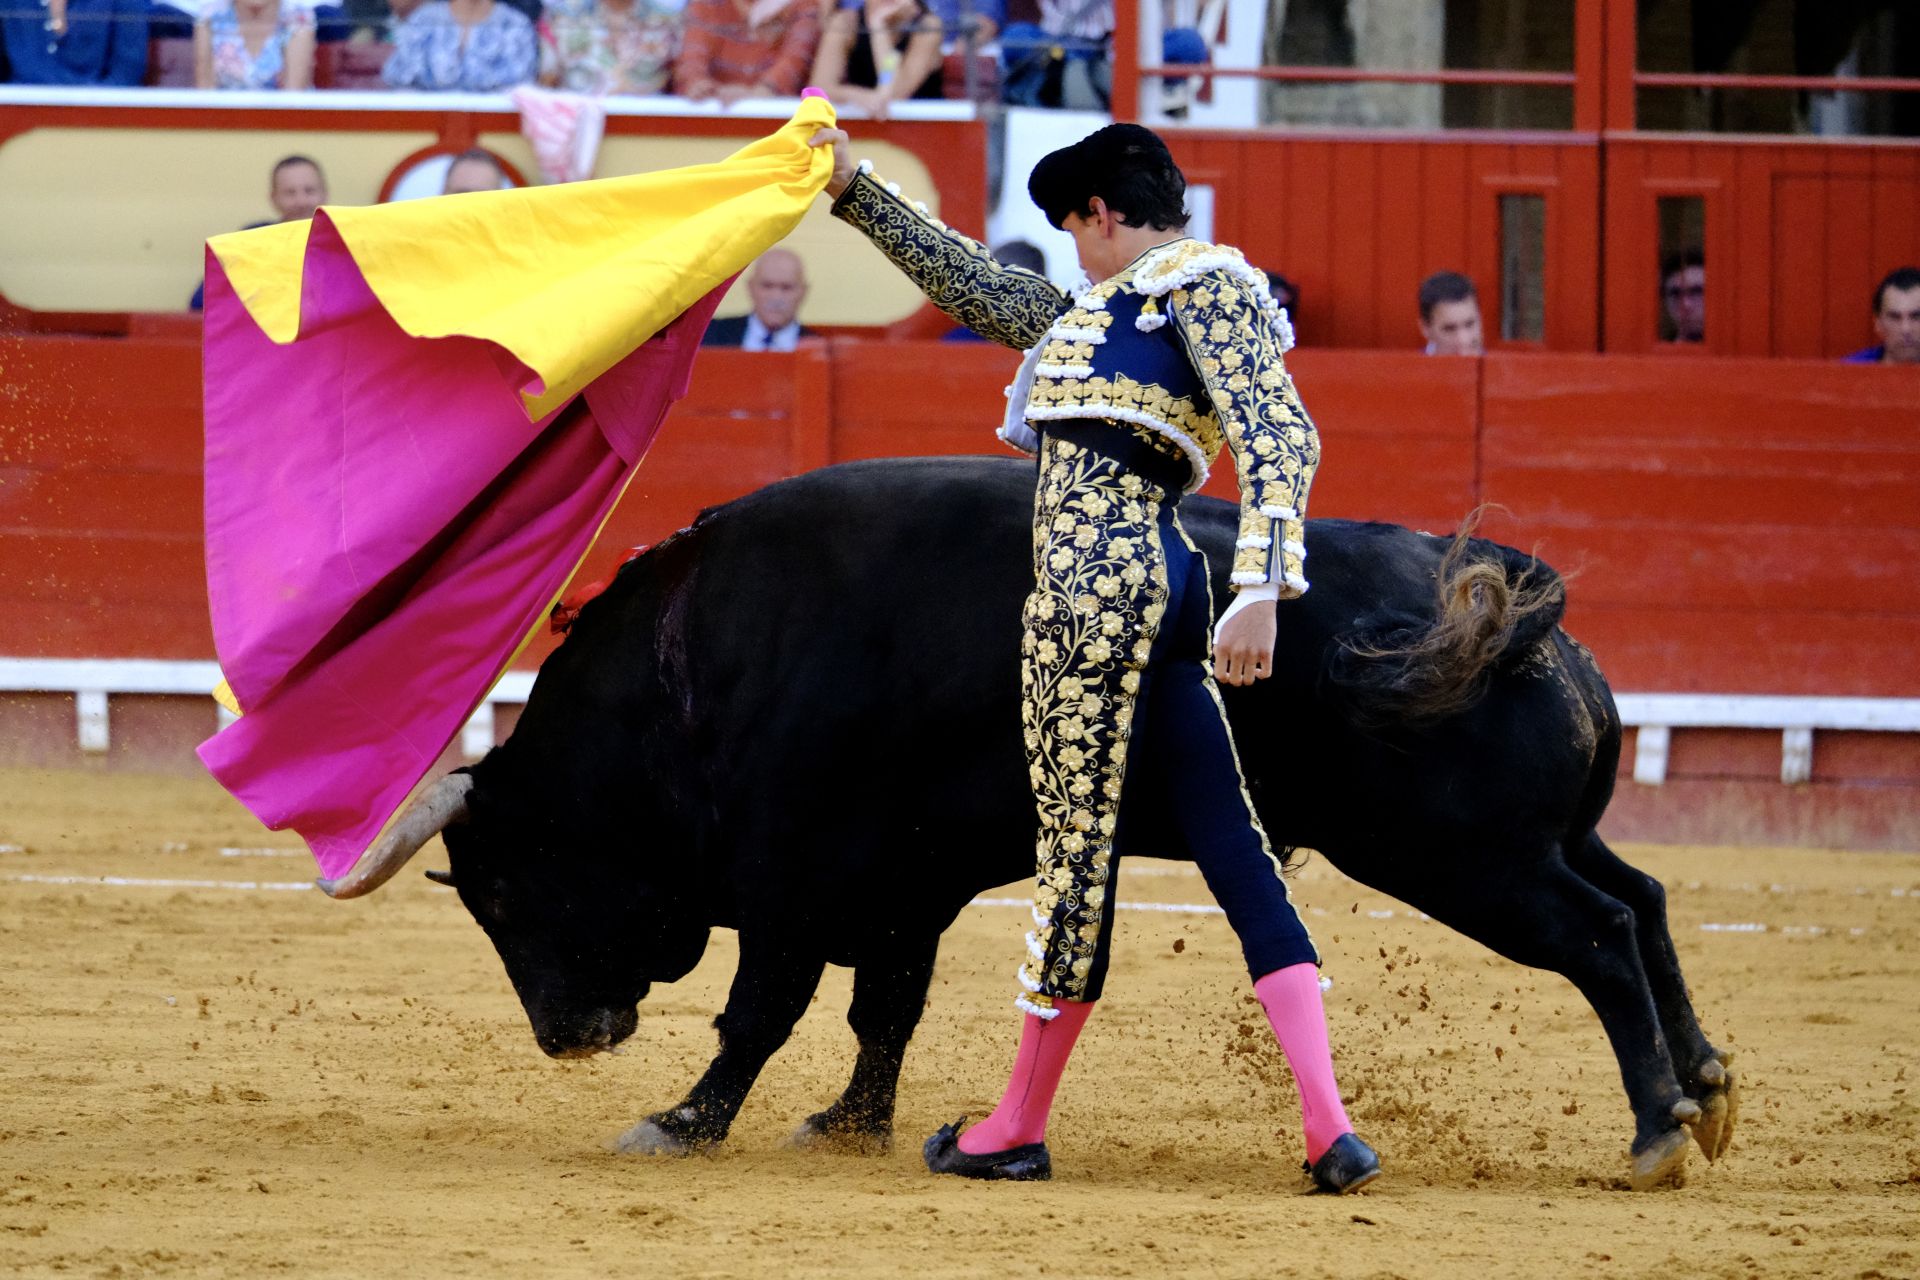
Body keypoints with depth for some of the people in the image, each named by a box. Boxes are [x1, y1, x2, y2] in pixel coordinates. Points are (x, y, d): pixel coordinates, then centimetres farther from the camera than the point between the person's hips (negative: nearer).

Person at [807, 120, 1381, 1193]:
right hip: (1161, 577, 10)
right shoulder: (1102, 308, 26)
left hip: (1098, 578, -10)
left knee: (1078, 843, -1)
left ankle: (1020, 1127, 7)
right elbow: (970, 282, 36)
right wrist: (854, 186, 36)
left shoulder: (1199, 282, -2)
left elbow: (1282, 438, -13)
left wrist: (1261, 591, -23)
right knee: (1237, 859, 0)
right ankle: (1331, 1126, -8)